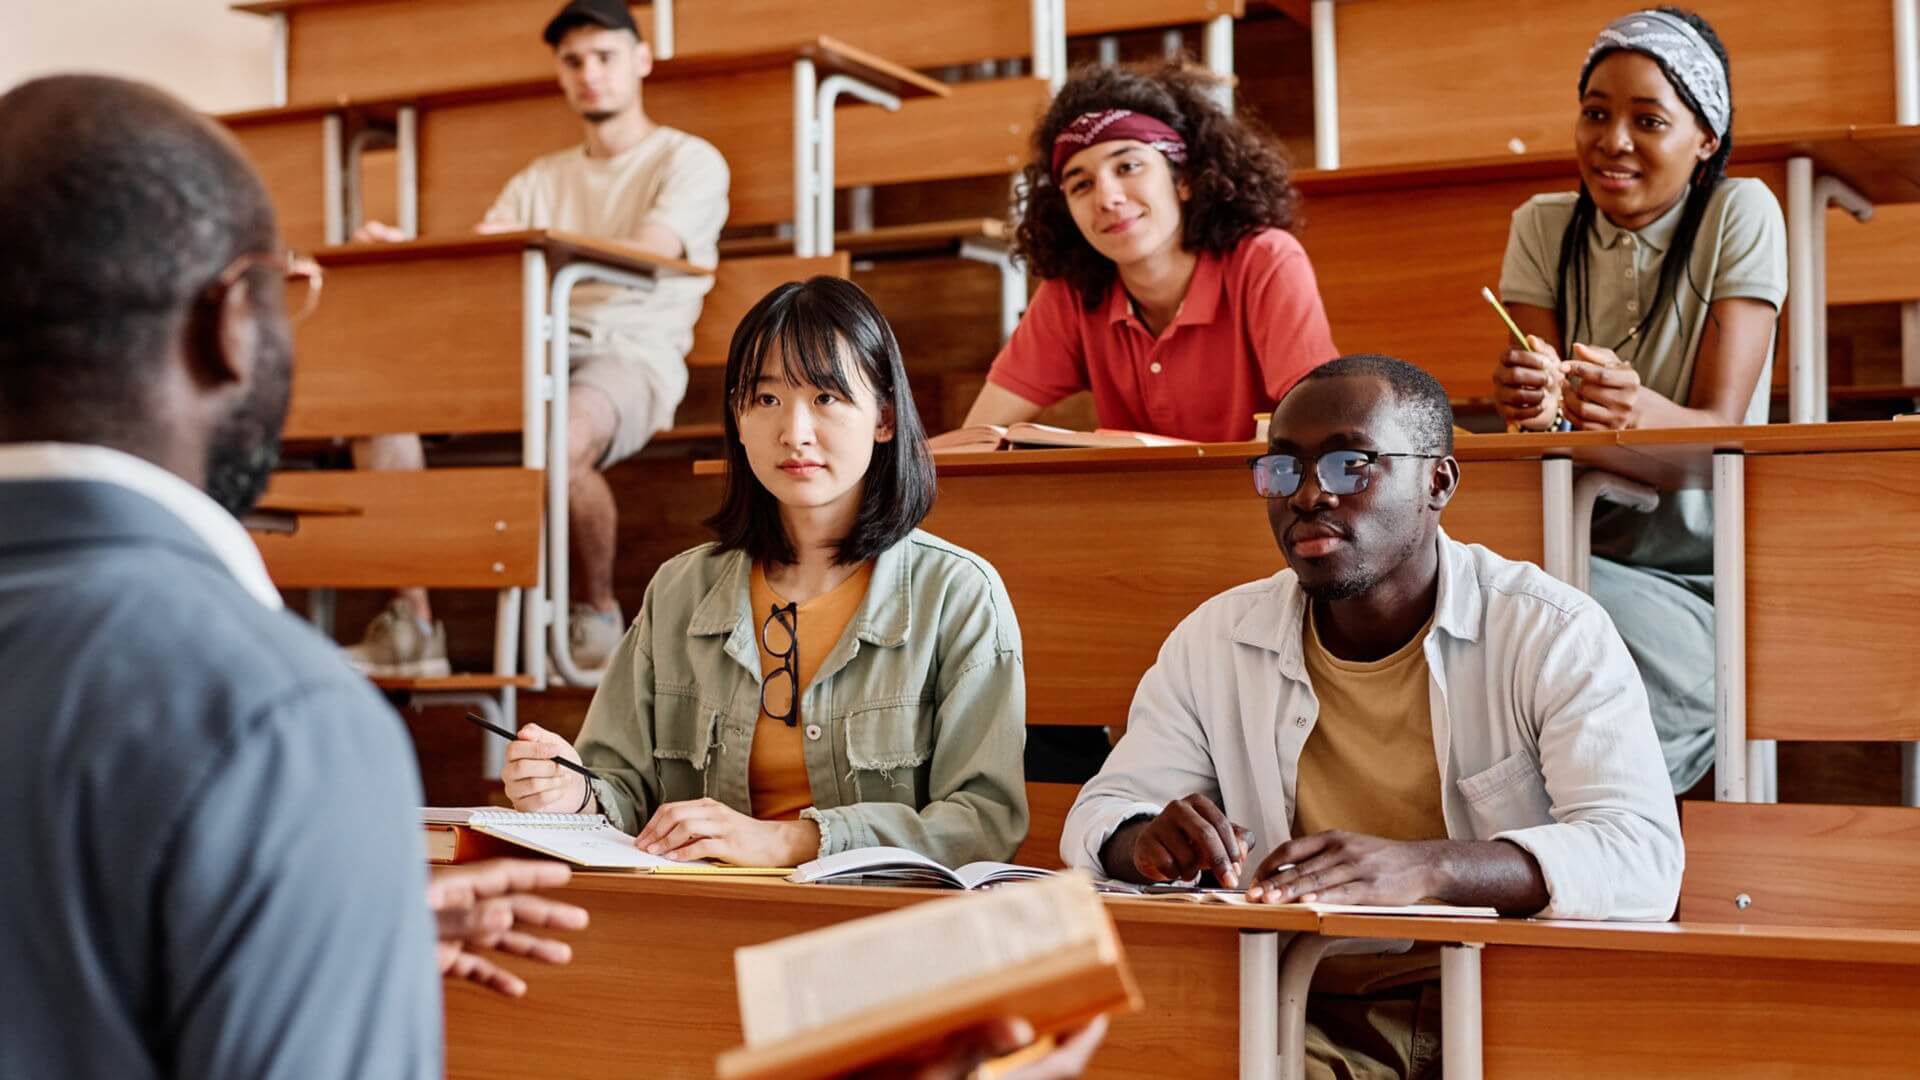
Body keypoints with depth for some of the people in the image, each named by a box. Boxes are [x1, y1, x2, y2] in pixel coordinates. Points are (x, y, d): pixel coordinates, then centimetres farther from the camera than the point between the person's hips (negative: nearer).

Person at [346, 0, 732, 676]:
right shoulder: (539, 180, 25)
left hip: (633, 356, -6)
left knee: (563, 439, -41)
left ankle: (599, 615, -13)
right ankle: (411, 625, -19)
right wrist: (408, 255, -9)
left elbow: (647, 256, -14)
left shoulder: (689, 161, 6)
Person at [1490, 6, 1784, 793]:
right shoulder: (1543, 227, 5)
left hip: (1703, 569, -3)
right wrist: (1532, 406, -32)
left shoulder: (1740, 214, -4)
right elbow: (1540, 413, -6)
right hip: (1573, 549, 3)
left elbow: (1721, 425, -14)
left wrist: (1639, 412, -39)